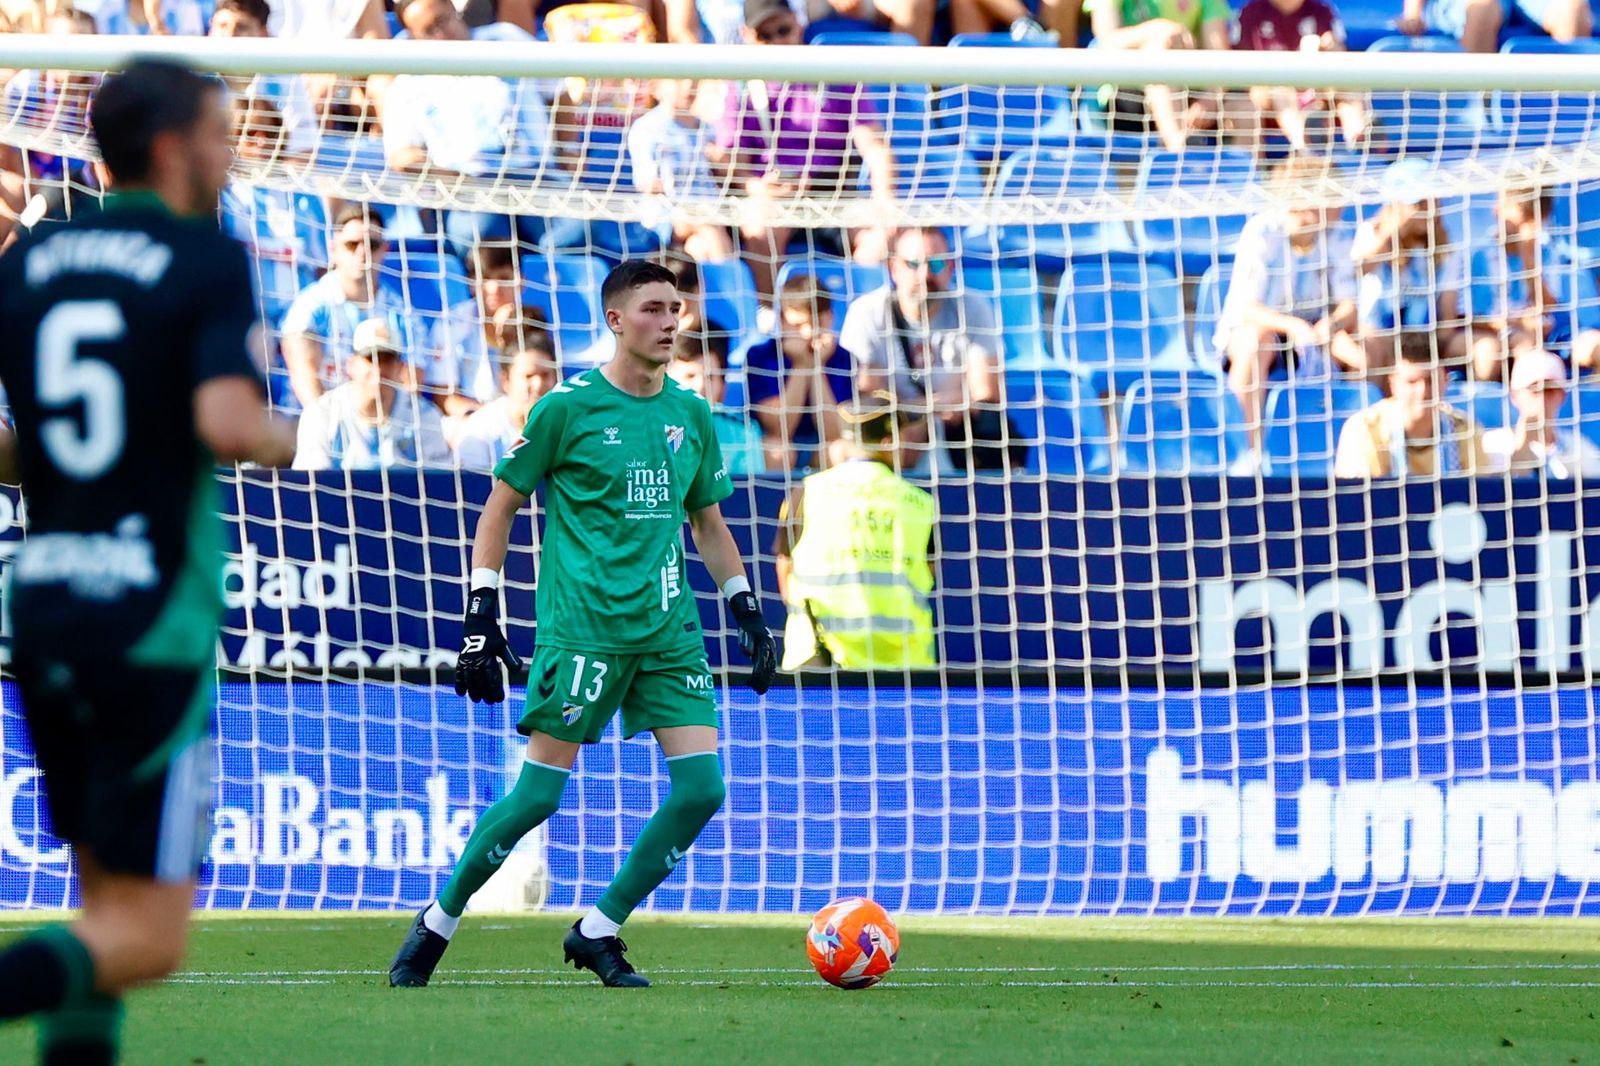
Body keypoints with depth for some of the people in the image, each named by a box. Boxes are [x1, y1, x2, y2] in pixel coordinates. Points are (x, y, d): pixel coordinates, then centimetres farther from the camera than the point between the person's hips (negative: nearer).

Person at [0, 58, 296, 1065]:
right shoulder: (209, 261, -7)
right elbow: (228, 422, -21)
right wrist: (294, 440, -1)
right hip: (154, 621, -6)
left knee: (108, 899, 19)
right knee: (147, 937, -4)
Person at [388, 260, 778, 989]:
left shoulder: (690, 415, 12)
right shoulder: (567, 408, -3)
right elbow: (499, 508, 2)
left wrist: (748, 613, 17)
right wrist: (481, 615, -4)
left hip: (668, 629, 5)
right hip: (582, 624, -5)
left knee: (702, 787, -7)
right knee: (539, 792, -8)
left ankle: (599, 931, 7)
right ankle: (437, 923, 10)